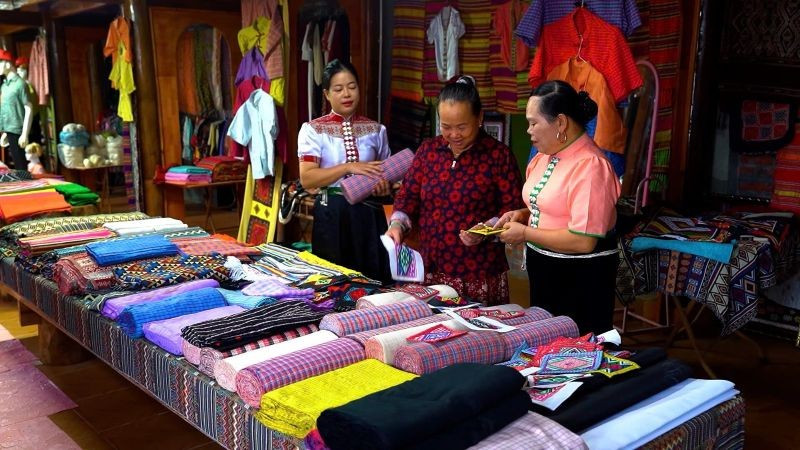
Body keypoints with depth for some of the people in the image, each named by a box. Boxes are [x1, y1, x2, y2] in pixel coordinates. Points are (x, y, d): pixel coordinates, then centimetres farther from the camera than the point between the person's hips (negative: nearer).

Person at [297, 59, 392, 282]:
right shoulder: (313, 130, -3)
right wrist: (348, 167, -21)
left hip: (369, 211, 3)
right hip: (332, 212, -2)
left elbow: (387, 170, 16)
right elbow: (307, 178, -11)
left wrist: (385, 184, -8)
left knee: (373, 277, 6)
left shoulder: (375, 129, 6)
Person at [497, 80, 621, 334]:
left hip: (580, 279, -9)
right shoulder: (544, 156, 7)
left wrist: (525, 233, -19)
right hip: (544, 272, 9)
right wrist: (523, 215, 1)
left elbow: (583, 241, -27)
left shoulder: (589, 165, -22)